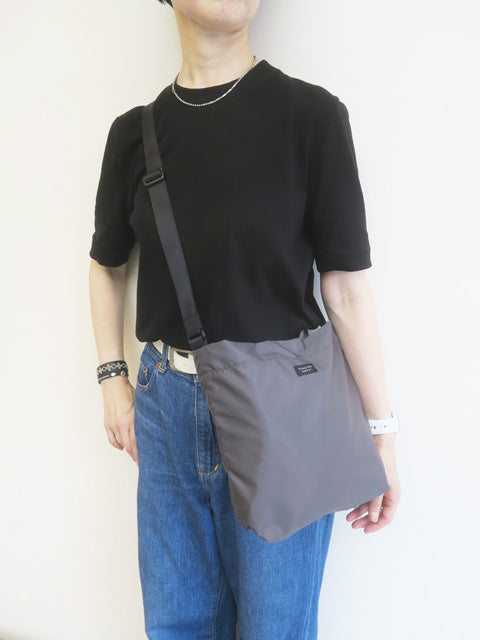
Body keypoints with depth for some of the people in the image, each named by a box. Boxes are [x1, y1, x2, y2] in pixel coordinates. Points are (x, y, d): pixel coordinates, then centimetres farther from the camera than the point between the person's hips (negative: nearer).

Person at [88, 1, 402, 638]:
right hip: (167, 401, 4)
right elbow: (107, 263, 16)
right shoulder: (135, 131, 4)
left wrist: (381, 431, -7)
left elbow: (346, 286, -9)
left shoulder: (310, 114, -8)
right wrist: (113, 379, 8)